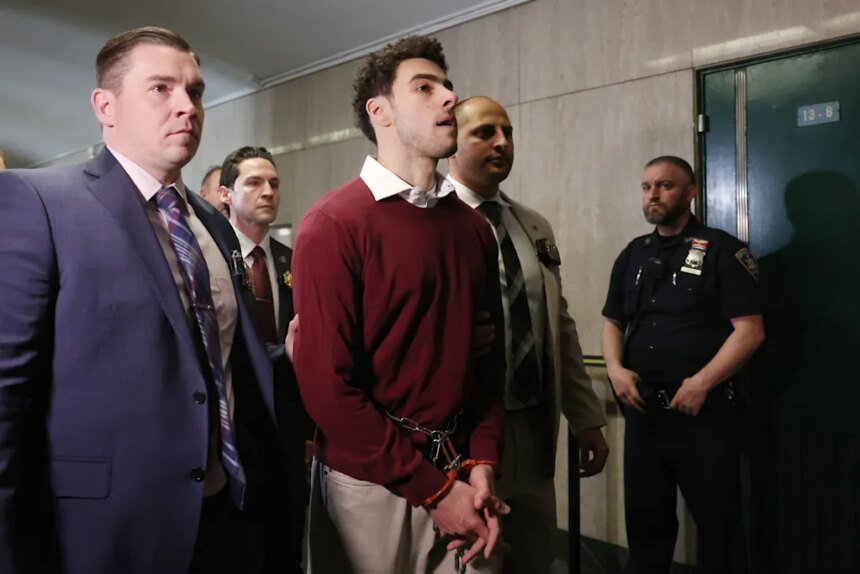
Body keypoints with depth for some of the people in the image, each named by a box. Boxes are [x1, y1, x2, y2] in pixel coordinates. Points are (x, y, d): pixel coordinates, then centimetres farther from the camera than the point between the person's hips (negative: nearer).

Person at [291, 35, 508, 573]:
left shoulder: (474, 225, 6)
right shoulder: (335, 224, -13)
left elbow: (489, 354, 8)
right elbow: (326, 383, -16)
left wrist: (482, 463, -6)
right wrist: (431, 489, -13)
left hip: (459, 474, 5)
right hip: (372, 481, -5)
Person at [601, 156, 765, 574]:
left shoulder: (722, 250, -4)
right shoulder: (633, 255, 12)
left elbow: (750, 330, -10)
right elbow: (612, 322, 15)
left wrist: (702, 383, -19)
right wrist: (616, 368, -3)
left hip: (703, 410, -5)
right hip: (642, 408, 5)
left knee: (717, 524, 7)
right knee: (645, 518, 16)